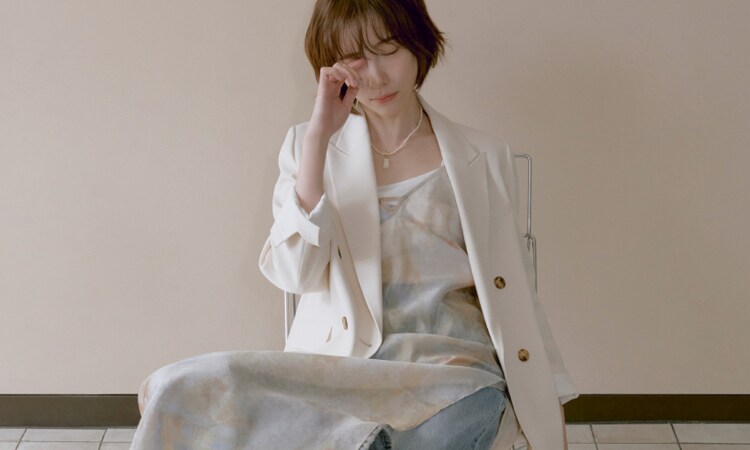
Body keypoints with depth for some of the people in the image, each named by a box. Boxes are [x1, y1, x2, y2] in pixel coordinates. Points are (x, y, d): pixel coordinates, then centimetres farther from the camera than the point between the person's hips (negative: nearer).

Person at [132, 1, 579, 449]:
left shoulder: (484, 157, 11)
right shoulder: (307, 145, 12)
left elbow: (514, 291, 14)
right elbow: (294, 272, -4)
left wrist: (549, 400, 5)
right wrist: (319, 137, -8)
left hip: (453, 368, -2)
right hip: (337, 369, 2)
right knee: (180, 387, -28)